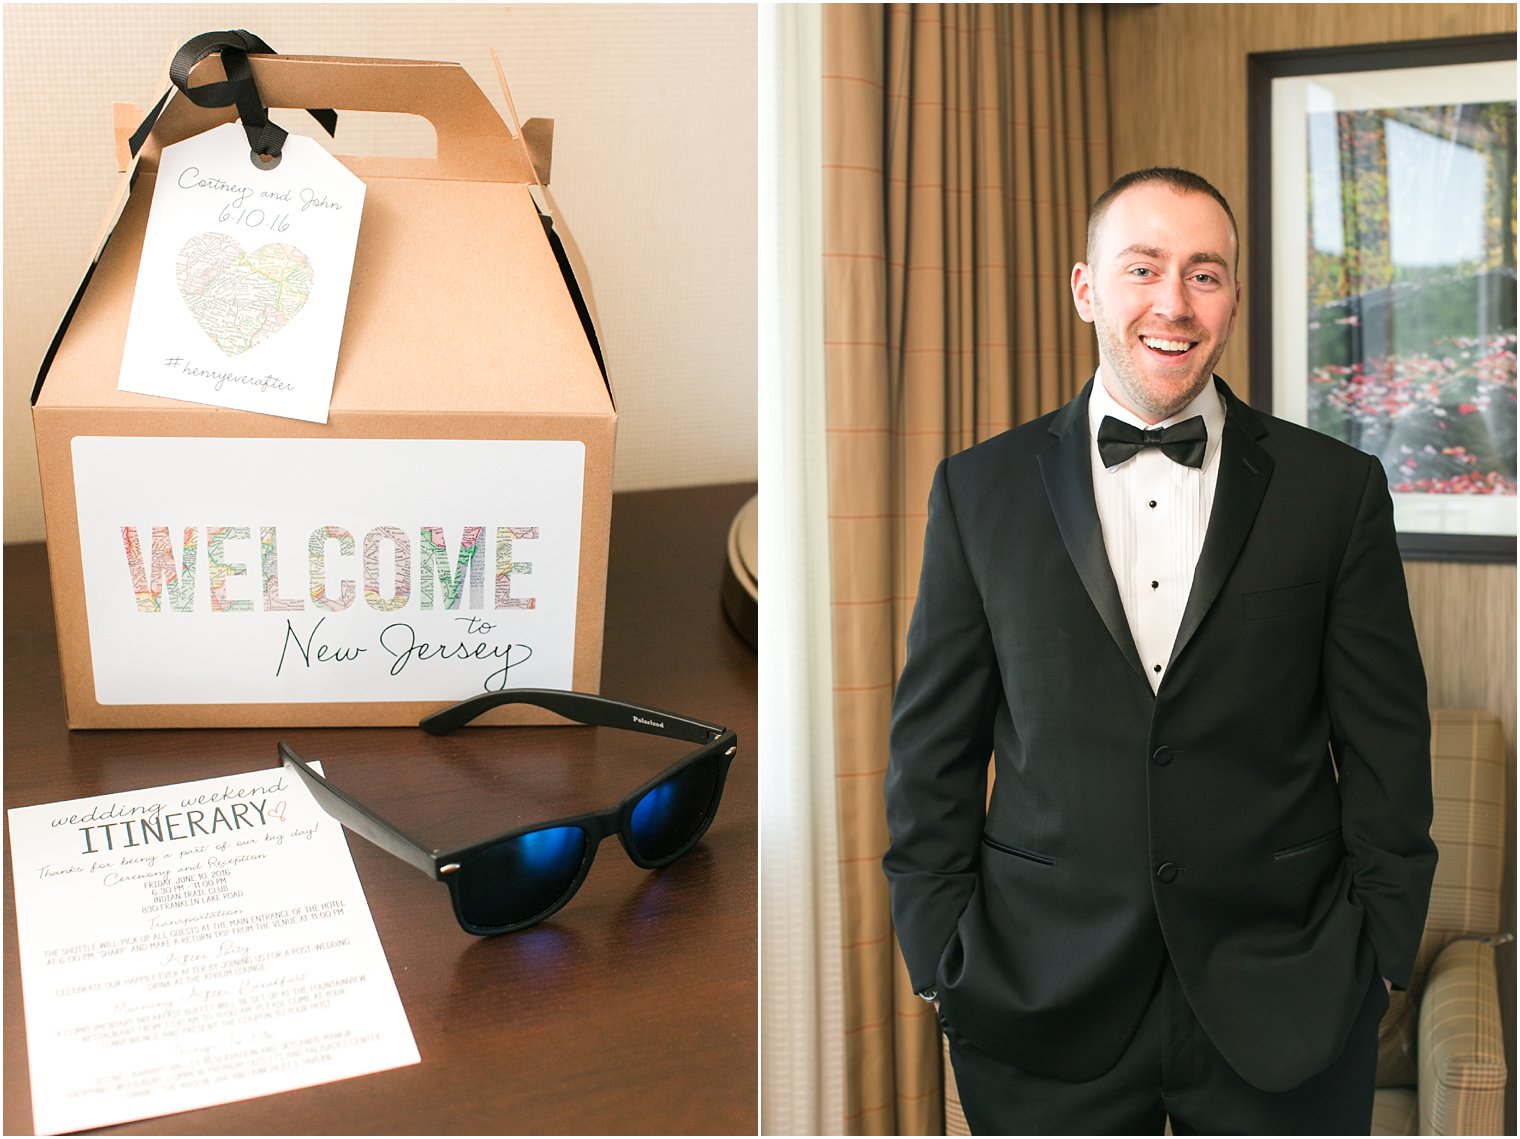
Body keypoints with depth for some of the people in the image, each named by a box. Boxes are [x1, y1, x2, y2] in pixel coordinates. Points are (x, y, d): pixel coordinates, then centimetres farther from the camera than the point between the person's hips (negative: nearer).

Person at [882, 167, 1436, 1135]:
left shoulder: (1337, 488, 0)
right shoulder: (979, 489, 1)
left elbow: (1385, 747, 3)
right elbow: (934, 747, 3)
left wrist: (1381, 960, 0)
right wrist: (941, 960, 0)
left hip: (1283, 1004, 0)